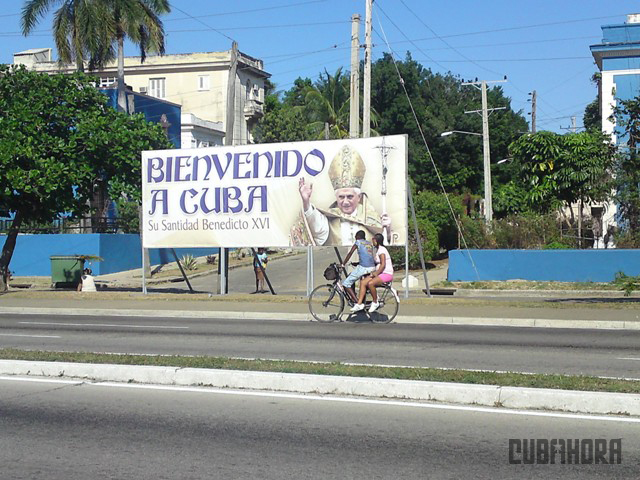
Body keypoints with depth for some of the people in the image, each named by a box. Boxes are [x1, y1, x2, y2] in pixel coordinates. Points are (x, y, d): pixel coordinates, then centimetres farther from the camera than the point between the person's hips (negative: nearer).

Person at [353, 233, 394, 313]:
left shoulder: (381, 249, -13)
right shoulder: (378, 249, 17)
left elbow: (383, 265, -20)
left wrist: (376, 273, -17)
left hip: (387, 274, -10)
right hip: (380, 273, 10)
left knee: (370, 283, -31)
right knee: (363, 282, -7)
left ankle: (375, 303, -12)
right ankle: (359, 304, -11)